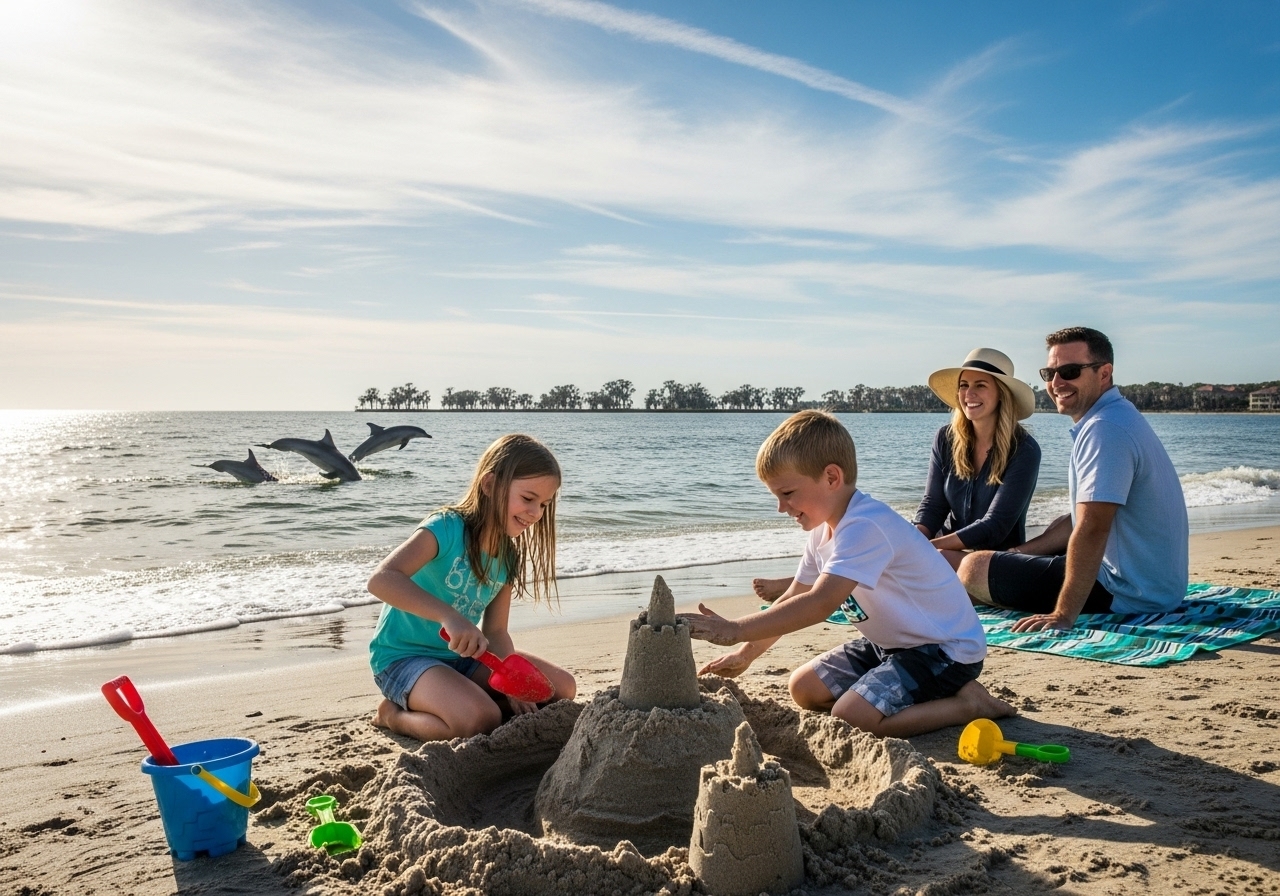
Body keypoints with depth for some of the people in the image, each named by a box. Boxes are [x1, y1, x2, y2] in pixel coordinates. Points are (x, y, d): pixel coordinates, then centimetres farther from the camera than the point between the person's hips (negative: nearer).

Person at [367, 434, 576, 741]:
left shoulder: (508, 557, 1)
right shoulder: (447, 528, -21)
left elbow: (495, 630, 3)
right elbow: (381, 580, -35)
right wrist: (449, 616, -45)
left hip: (460, 657, 8)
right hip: (403, 656, -7)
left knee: (562, 687, 0)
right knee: (482, 721, -32)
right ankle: (393, 715, -3)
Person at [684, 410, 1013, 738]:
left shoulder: (865, 527, -29)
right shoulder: (825, 528, 2)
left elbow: (819, 604, -39)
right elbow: (792, 600, 9)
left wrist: (735, 630, -38)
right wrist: (744, 654, 2)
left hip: (944, 649, -10)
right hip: (892, 643, 10)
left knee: (849, 720, -23)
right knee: (804, 688, 5)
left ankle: (969, 703, -5)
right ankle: (926, 693, 11)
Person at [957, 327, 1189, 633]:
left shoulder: (1105, 429, -23)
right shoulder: (1117, 416, 12)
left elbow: (1092, 529, -30)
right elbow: (1083, 518, 17)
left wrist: (1063, 616, -28)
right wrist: (1016, 552, 13)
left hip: (1128, 593, -10)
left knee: (974, 567, -8)